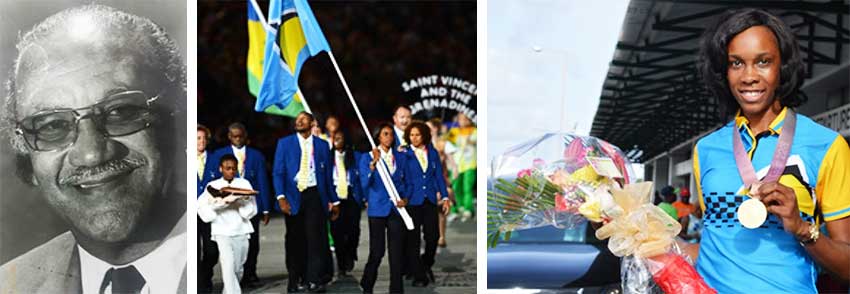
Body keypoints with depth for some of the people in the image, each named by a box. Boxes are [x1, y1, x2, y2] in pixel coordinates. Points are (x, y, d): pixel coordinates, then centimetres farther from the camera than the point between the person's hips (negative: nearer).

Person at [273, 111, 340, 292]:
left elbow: (328, 175, 11)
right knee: (295, 239, 5)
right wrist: (281, 197, -13)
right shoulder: (285, 143, 7)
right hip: (293, 196, 0)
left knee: (315, 236, -8)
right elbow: (278, 172, 0)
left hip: (314, 195, 0)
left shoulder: (322, 145, 10)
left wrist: (334, 201, 9)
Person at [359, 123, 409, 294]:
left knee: (397, 252, 1)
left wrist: (405, 198, -1)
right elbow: (364, 183, -12)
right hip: (378, 209, -3)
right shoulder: (367, 157, -1)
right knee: (377, 251, 1)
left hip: (396, 208, 3)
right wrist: (373, 164, -23)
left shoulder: (400, 157, 9)